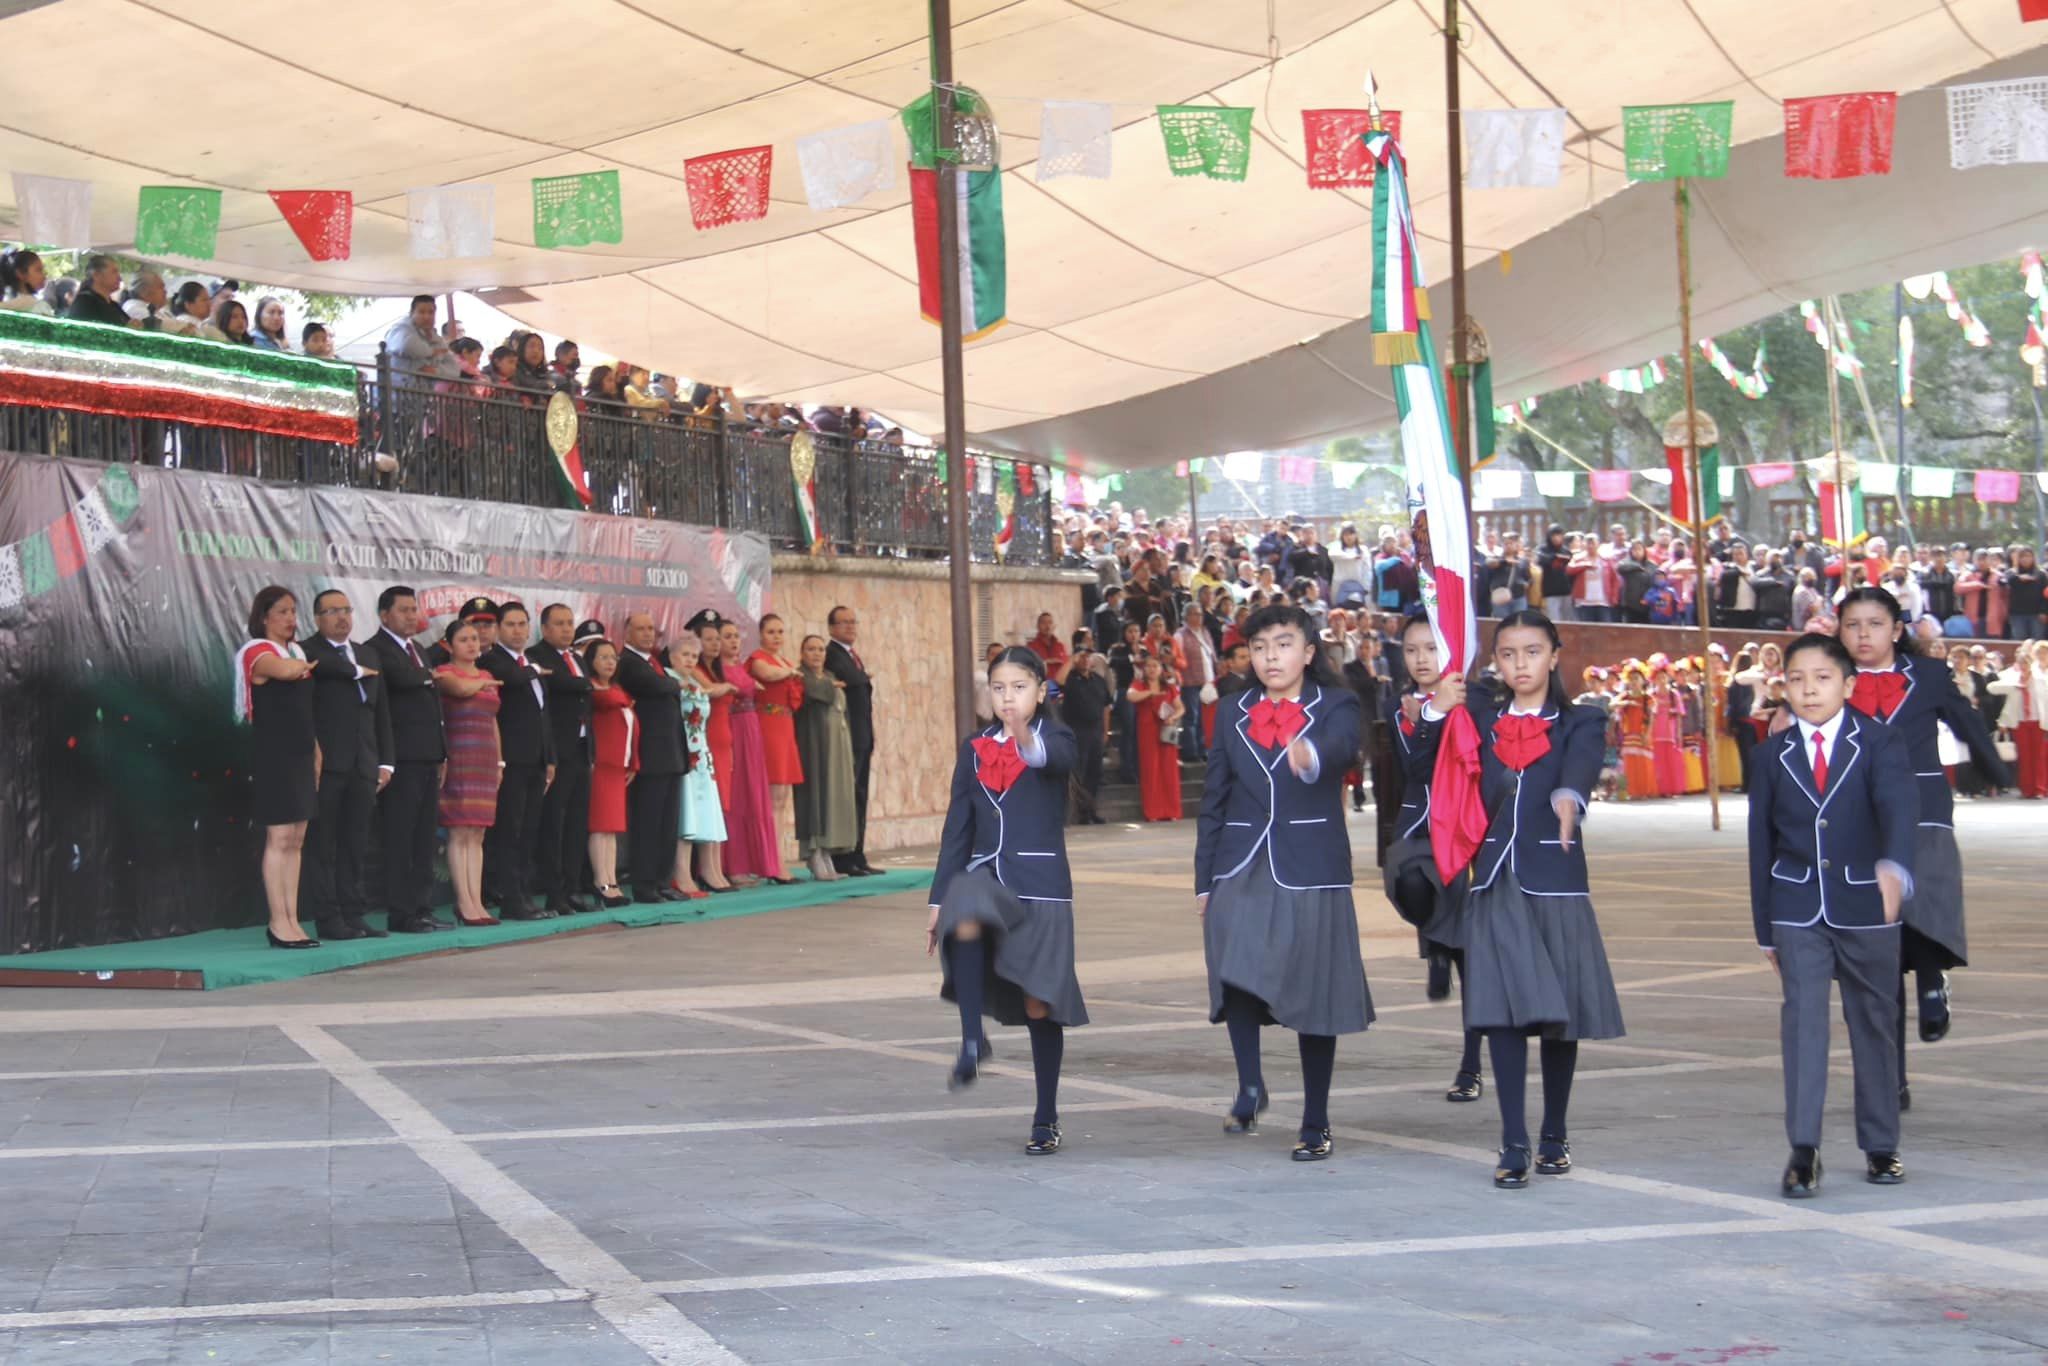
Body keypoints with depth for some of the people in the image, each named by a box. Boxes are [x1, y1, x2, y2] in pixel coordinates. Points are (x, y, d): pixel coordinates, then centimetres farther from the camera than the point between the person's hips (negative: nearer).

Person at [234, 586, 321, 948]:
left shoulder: (297, 652, 17)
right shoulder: (258, 652, -8)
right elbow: (284, 670, -31)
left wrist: (317, 754, 14)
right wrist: (306, 665, -8)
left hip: (302, 755, 8)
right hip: (275, 756, -8)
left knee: (296, 841, 8)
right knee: (279, 839, -7)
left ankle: (291, 922, 10)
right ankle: (278, 924, -4)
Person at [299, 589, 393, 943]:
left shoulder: (367, 655, 19)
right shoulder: (308, 652, -2)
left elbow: (381, 712, 19)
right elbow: (323, 664, -28)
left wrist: (385, 761, 12)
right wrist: (357, 671, -11)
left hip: (362, 767, 6)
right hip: (325, 766, -6)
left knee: (356, 845, 8)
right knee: (322, 845, -3)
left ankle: (354, 915, 13)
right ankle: (328, 918, 0)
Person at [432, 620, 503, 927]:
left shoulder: (488, 678, 19)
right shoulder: (444, 673, -1)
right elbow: (461, 688, -23)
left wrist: (499, 762, 15)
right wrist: (482, 682, -1)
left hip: (485, 761, 6)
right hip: (458, 759, -6)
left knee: (477, 835, 5)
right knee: (460, 833, -7)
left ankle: (476, 902, 4)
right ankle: (464, 903, -6)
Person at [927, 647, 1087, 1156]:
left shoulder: (1055, 738, -1)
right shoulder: (975, 749, 10)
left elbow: (1058, 758, -28)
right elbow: (957, 828, 10)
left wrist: (1030, 744, -53)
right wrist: (939, 900, 6)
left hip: (1040, 884, -2)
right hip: (985, 876, 2)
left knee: (1040, 1004, 1)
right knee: (966, 920, -34)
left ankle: (1047, 1119, 14)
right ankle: (972, 1042, -23)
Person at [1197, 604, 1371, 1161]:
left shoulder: (1335, 706, 1)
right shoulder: (1235, 713, 10)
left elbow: (1342, 745, -24)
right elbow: (1214, 799, 13)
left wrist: (1311, 753, -48)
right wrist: (1204, 880, 9)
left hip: (1311, 873, -2)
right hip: (1243, 869, 2)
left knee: (1313, 997, 3)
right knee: (1237, 972, -22)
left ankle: (1316, 1124, 14)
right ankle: (1250, 1087, -8)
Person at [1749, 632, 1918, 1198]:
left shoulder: (1879, 743, -5)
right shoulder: (1773, 754, 2)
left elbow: (1899, 804, -23)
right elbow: (1761, 842, 6)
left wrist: (1894, 866, -44)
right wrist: (1766, 929, 6)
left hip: (1866, 908, -1)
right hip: (1798, 910, 1)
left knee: (1873, 1023, 9)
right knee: (1802, 1019, -9)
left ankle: (1880, 1145, 23)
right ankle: (1803, 1149, -10)